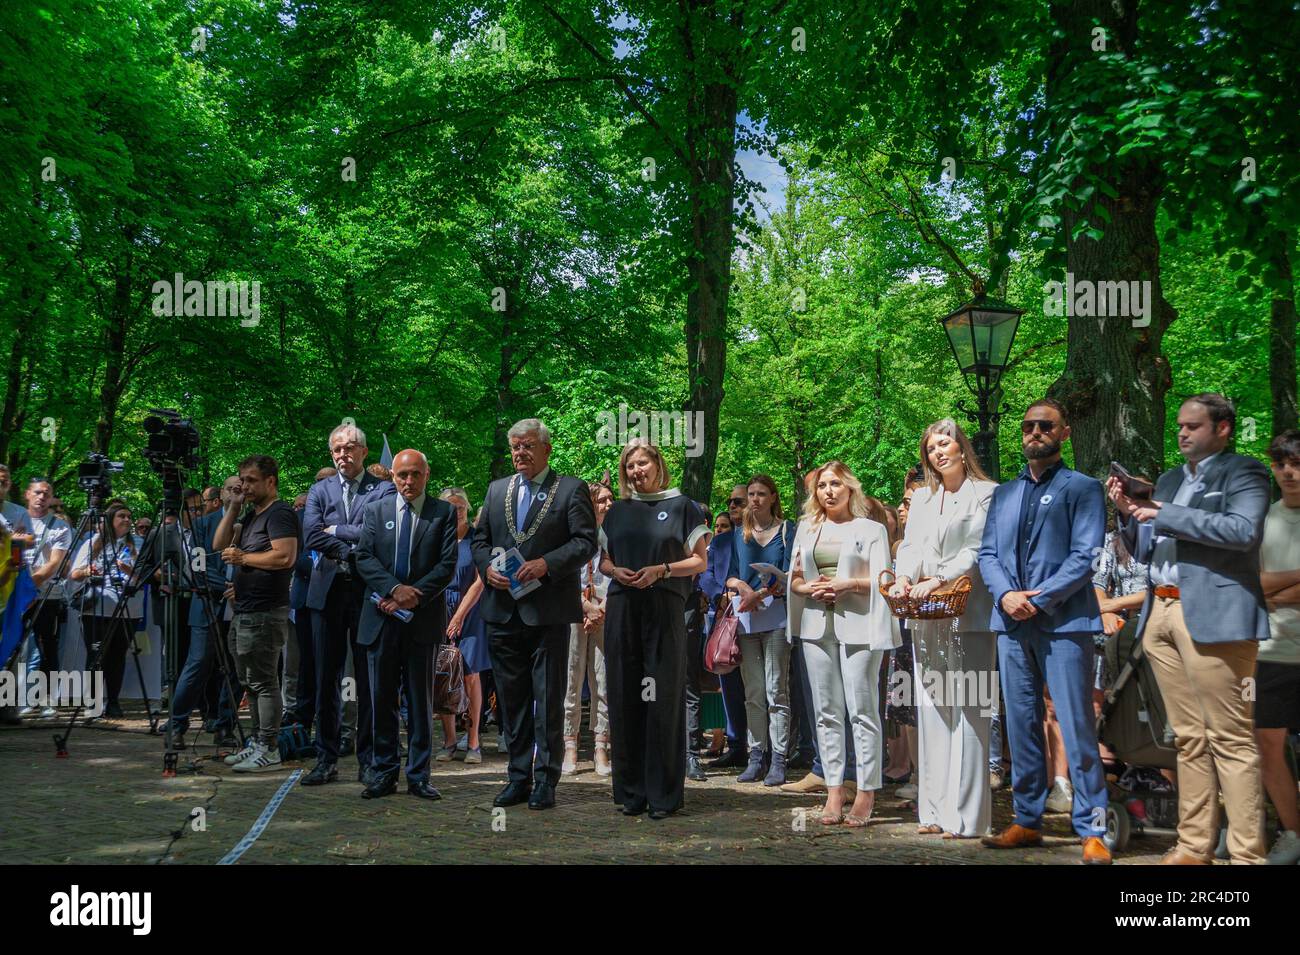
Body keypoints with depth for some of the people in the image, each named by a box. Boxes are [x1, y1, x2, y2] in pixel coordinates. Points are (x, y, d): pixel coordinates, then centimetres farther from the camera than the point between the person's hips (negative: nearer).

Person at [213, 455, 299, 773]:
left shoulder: (280, 513, -11)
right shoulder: (251, 515, 20)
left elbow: (285, 556, -23)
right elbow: (219, 544, 17)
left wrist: (243, 558, -13)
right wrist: (233, 508, 9)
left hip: (264, 614, -10)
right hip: (243, 612, 10)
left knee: (264, 682, -6)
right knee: (250, 682, 16)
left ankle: (269, 750, -2)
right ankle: (257, 743, 25)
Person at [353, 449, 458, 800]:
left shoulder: (444, 513, 3)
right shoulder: (375, 510, 8)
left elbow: (448, 565, -5)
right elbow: (364, 558, -1)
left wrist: (413, 597, -15)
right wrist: (394, 589, -16)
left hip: (423, 617, -1)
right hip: (381, 617, 2)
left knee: (421, 701, 6)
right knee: (382, 700, 6)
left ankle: (418, 776, 13)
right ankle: (383, 774, 16)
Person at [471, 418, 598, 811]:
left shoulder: (572, 489, -1)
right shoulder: (497, 489, 15)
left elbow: (586, 542, -7)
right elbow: (480, 539, 17)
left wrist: (546, 564, -19)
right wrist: (487, 567, -3)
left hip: (548, 610, -5)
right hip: (504, 609, 5)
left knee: (549, 699, 1)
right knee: (511, 698, 11)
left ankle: (545, 781, 8)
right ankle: (518, 777, 20)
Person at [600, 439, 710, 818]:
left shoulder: (681, 506, 5)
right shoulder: (617, 510, 16)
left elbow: (700, 561, 3)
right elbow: (604, 560, 21)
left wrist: (660, 570, -12)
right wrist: (615, 571, -2)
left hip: (664, 612, -3)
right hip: (622, 611, 4)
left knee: (663, 699, -4)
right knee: (625, 698, 2)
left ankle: (663, 794, 3)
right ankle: (631, 791, 10)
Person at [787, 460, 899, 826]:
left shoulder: (871, 529, 5)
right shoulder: (807, 529, 18)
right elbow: (793, 578, 15)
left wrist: (849, 584, -16)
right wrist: (808, 588, -6)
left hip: (858, 625, -4)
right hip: (817, 625, 4)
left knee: (862, 710, -6)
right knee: (827, 712, 4)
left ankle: (866, 793, -2)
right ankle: (834, 791, 7)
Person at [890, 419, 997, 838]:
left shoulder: (986, 494, 0)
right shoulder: (921, 498, 19)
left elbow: (978, 551, -9)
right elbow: (909, 547, 13)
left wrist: (938, 580, -18)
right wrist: (903, 578, -7)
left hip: (968, 614, -6)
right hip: (926, 616, 6)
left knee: (966, 710, -7)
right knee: (931, 712, 5)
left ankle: (966, 815, -4)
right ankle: (935, 809, 10)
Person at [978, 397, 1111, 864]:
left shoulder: (1082, 488, 3)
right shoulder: (1004, 494, 18)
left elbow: (1085, 556, -7)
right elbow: (987, 553, 12)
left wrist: (1038, 600, -14)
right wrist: (1006, 594, -7)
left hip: (1063, 622, -5)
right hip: (1012, 623, 5)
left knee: (1077, 729, -5)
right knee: (1021, 725, 9)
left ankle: (1092, 831, 2)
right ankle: (1027, 821, 18)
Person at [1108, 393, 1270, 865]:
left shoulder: (1243, 472, 2)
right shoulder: (1168, 480, 22)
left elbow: (1243, 529, -17)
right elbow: (1145, 551, 25)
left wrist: (1164, 515, -12)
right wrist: (1128, 513, 7)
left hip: (1212, 615, -7)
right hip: (1160, 614, 7)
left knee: (1230, 739, -6)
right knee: (1188, 739, 9)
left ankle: (1247, 853, -2)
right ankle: (1194, 847, 14)